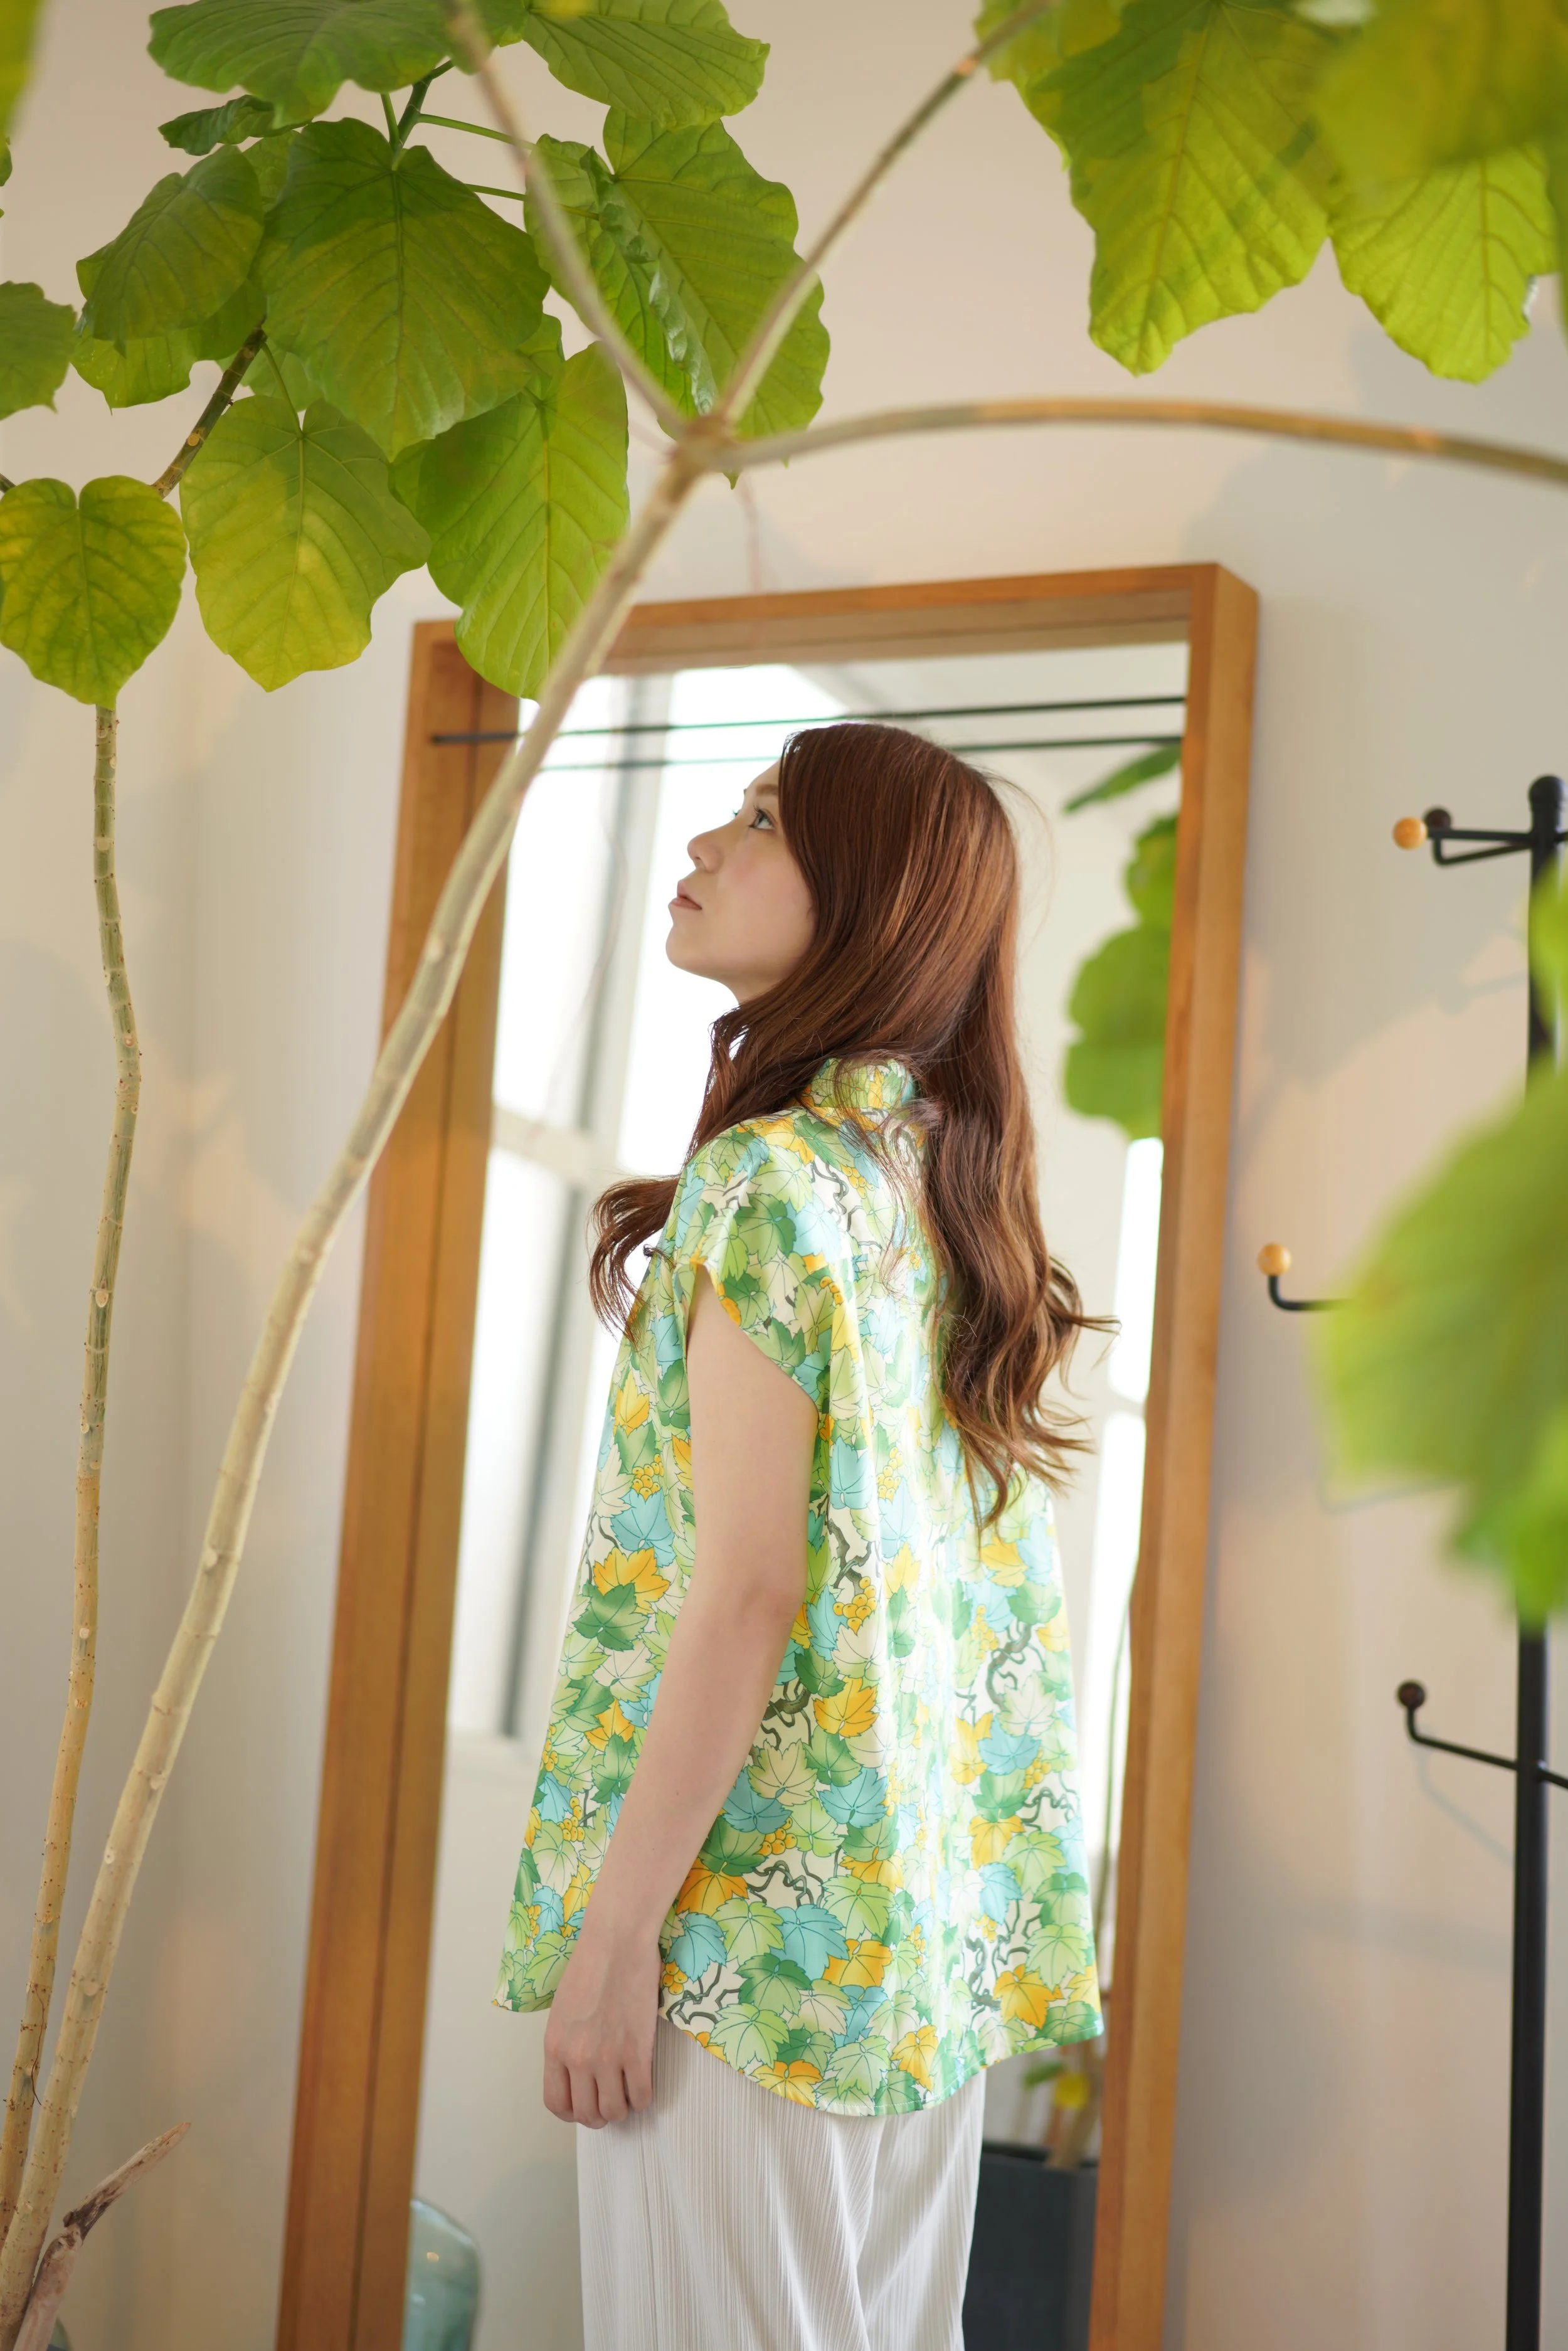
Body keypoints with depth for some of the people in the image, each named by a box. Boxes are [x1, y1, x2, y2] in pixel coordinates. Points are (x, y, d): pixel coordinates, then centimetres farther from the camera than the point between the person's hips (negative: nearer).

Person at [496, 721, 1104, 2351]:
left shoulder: (767, 1182, -14)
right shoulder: (955, 1180, 9)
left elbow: (747, 1590, -19)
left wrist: (612, 1933, -15)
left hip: (753, 1897, -8)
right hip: (935, 1911, 8)